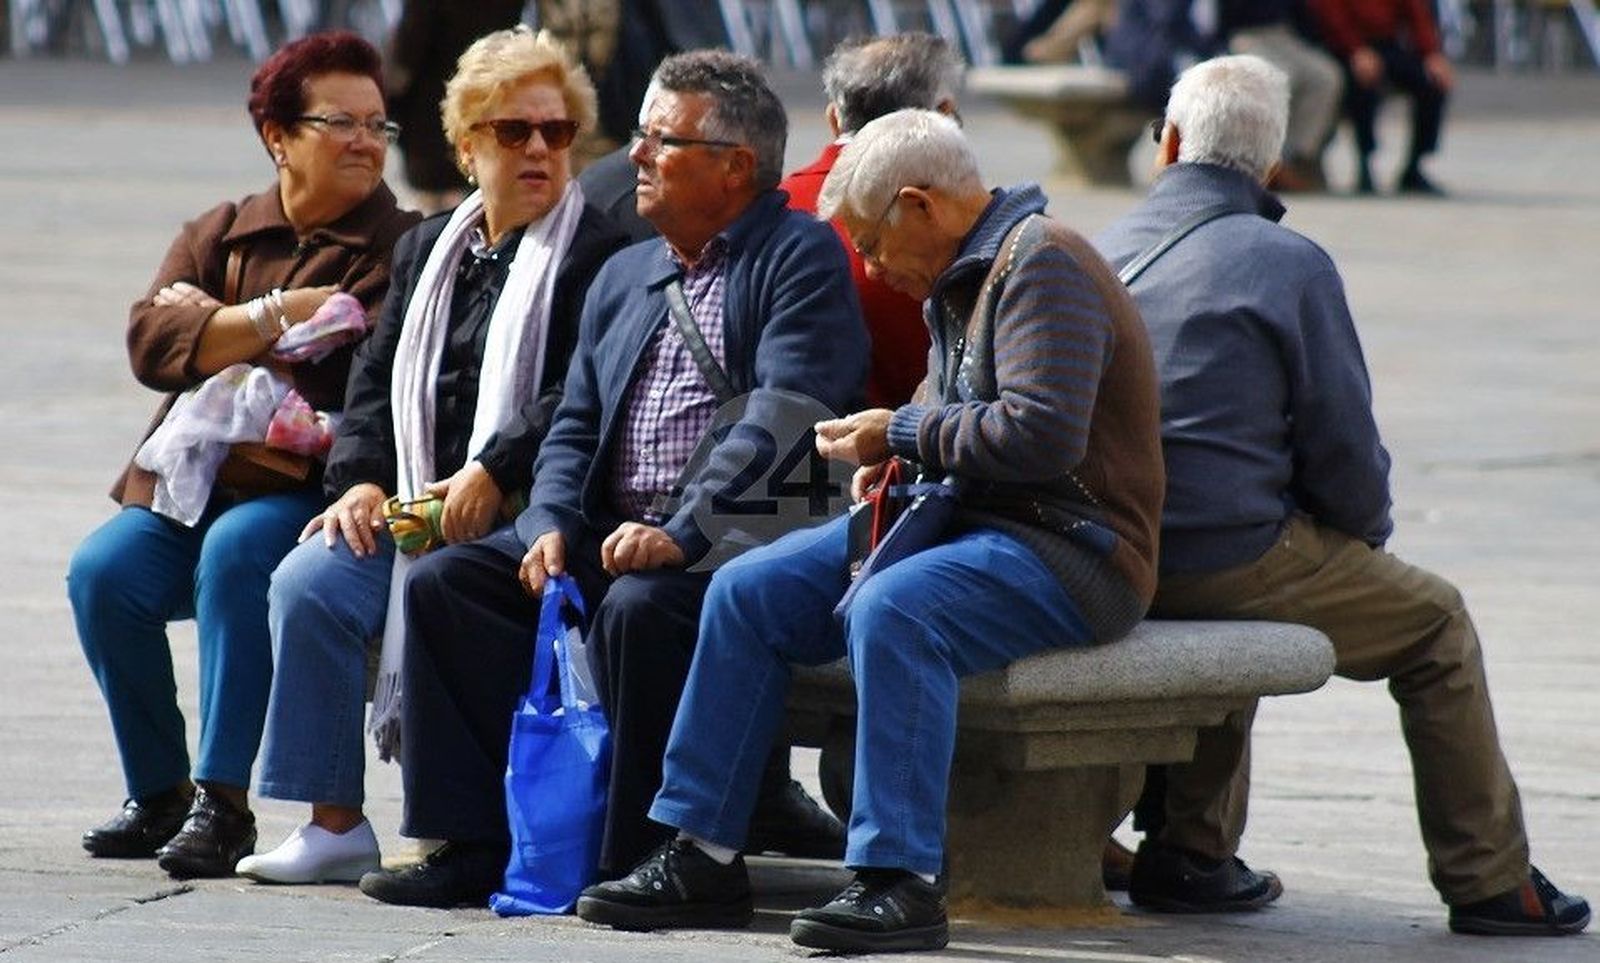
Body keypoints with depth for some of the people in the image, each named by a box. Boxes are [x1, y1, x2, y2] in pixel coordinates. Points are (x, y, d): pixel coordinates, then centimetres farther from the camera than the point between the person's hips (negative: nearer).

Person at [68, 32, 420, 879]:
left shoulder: (399, 250, 1)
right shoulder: (217, 235, 16)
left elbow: (352, 381, -15)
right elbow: (150, 342, -2)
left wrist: (211, 327, -5)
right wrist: (274, 314, -13)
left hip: (308, 489, -4)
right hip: (188, 482, 4)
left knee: (234, 554, -34)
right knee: (104, 570, -22)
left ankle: (222, 802, -29)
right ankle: (158, 795, -6)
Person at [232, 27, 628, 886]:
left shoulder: (594, 253, -1)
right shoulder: (429, 250, 21)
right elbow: (379, 374, 18)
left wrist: (493, 476, -20)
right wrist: (362, 478, 0)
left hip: (521, 518, -6)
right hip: (415, 510, 6)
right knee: (307, 582, -18)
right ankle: (334, 822, -14)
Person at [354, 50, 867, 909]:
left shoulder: (800, 258, -3)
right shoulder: (624, 276, 22)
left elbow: (783, 417, -17)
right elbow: (574, 428, 19)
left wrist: (682, 534, -27)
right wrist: (551, 526, -3)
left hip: (735, 544, -8)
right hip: (611, 536, 8)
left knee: (639, 606, -36)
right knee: (444, 583, -9)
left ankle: (642, 859, -23)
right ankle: (481, 839, -10)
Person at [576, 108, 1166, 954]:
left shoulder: (1041, 266, -14)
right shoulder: (963, 279, 18)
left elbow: (1042, 432, -26)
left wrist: (901, 434, -14)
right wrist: (894, 461, 9)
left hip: (1066, 548, -10)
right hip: (970, 525, 10)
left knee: (890, 610, -37)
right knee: (746, 592, 2)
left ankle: (901, 880, -37)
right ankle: (705, 859, 0)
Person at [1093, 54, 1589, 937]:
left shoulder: (1100, 255, 6)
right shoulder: (1288, 265, -9)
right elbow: (1343, 444, -9)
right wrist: (1368, 531, 14)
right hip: (1232, 557, -6)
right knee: (1437, 624, 15)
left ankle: (1189, 855, 33)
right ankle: (1488, 881, 16)